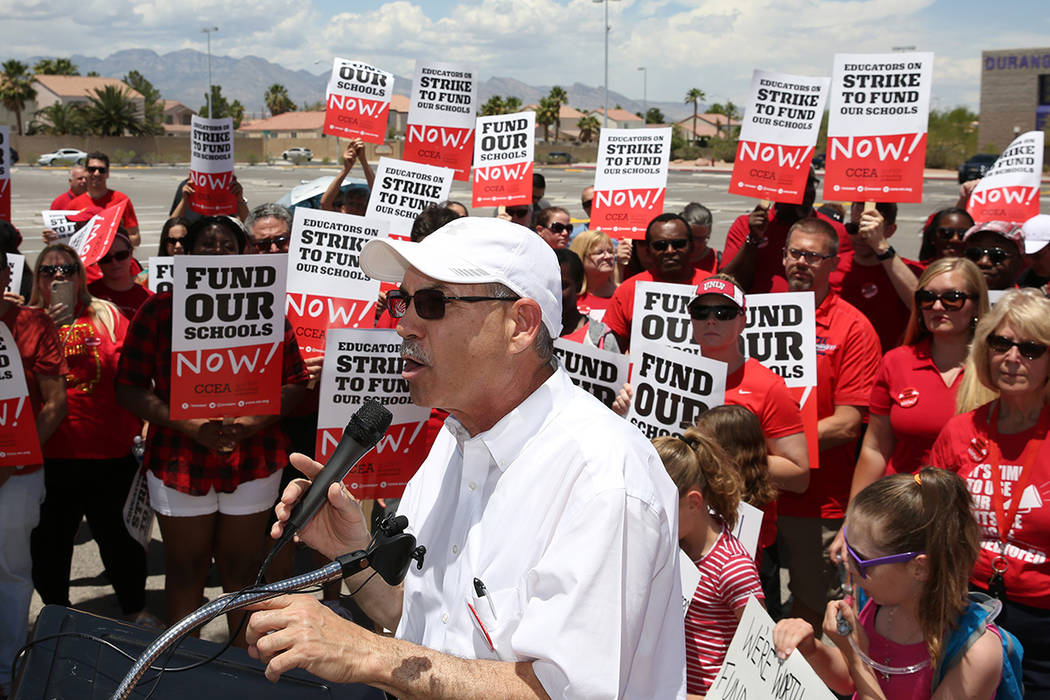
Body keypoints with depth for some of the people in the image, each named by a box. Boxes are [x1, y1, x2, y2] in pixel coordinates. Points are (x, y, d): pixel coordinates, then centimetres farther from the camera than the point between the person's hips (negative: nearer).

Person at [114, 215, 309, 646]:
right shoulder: (160, 308, 1)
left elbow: (295, 382, 4)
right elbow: (129, 387, -3)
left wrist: (252, 423, -14)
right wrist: (189, 425, -16)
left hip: (252, 460, 1)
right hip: (179, 461, 0)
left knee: (243, 570, 9)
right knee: (185, 570, 11)